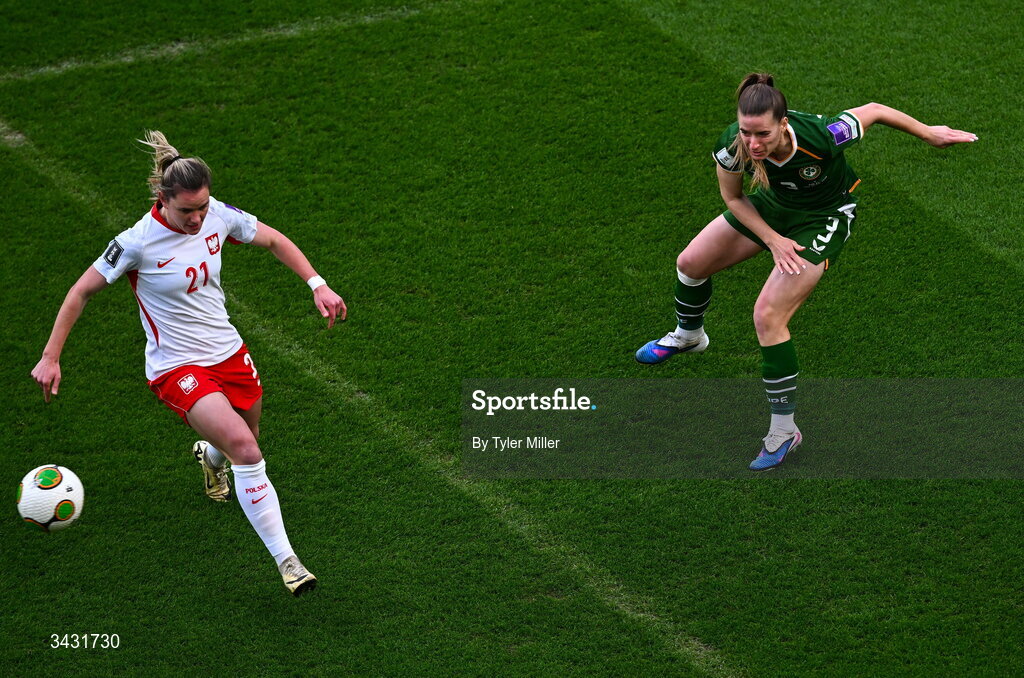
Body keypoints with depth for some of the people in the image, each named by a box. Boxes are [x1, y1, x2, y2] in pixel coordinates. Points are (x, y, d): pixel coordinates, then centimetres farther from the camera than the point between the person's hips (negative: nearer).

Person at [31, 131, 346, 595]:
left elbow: (273, 241, 10)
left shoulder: (218, 216, -8)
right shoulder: (139, 242, -21)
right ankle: (284, 559, -18)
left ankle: (210, 456, 60)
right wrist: (50, 357, -8)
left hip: (227, 352, 6)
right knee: (244, 447, -24)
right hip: (176, 368, -6)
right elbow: (83, 291, -9)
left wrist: (317, 285, 1)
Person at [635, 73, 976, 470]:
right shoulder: (732, 145, -31)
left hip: (823, 218, -5)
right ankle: (688, 336, 51)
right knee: (691, 263, 15)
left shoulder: (820, 136, -42)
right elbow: (733, 198, -9)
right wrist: (772, 239, -18)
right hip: (773, 203, 5)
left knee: (767, 316, -17)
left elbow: (873, 111, -23)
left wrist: (928, 133, -9)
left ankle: (784, 431, -3)